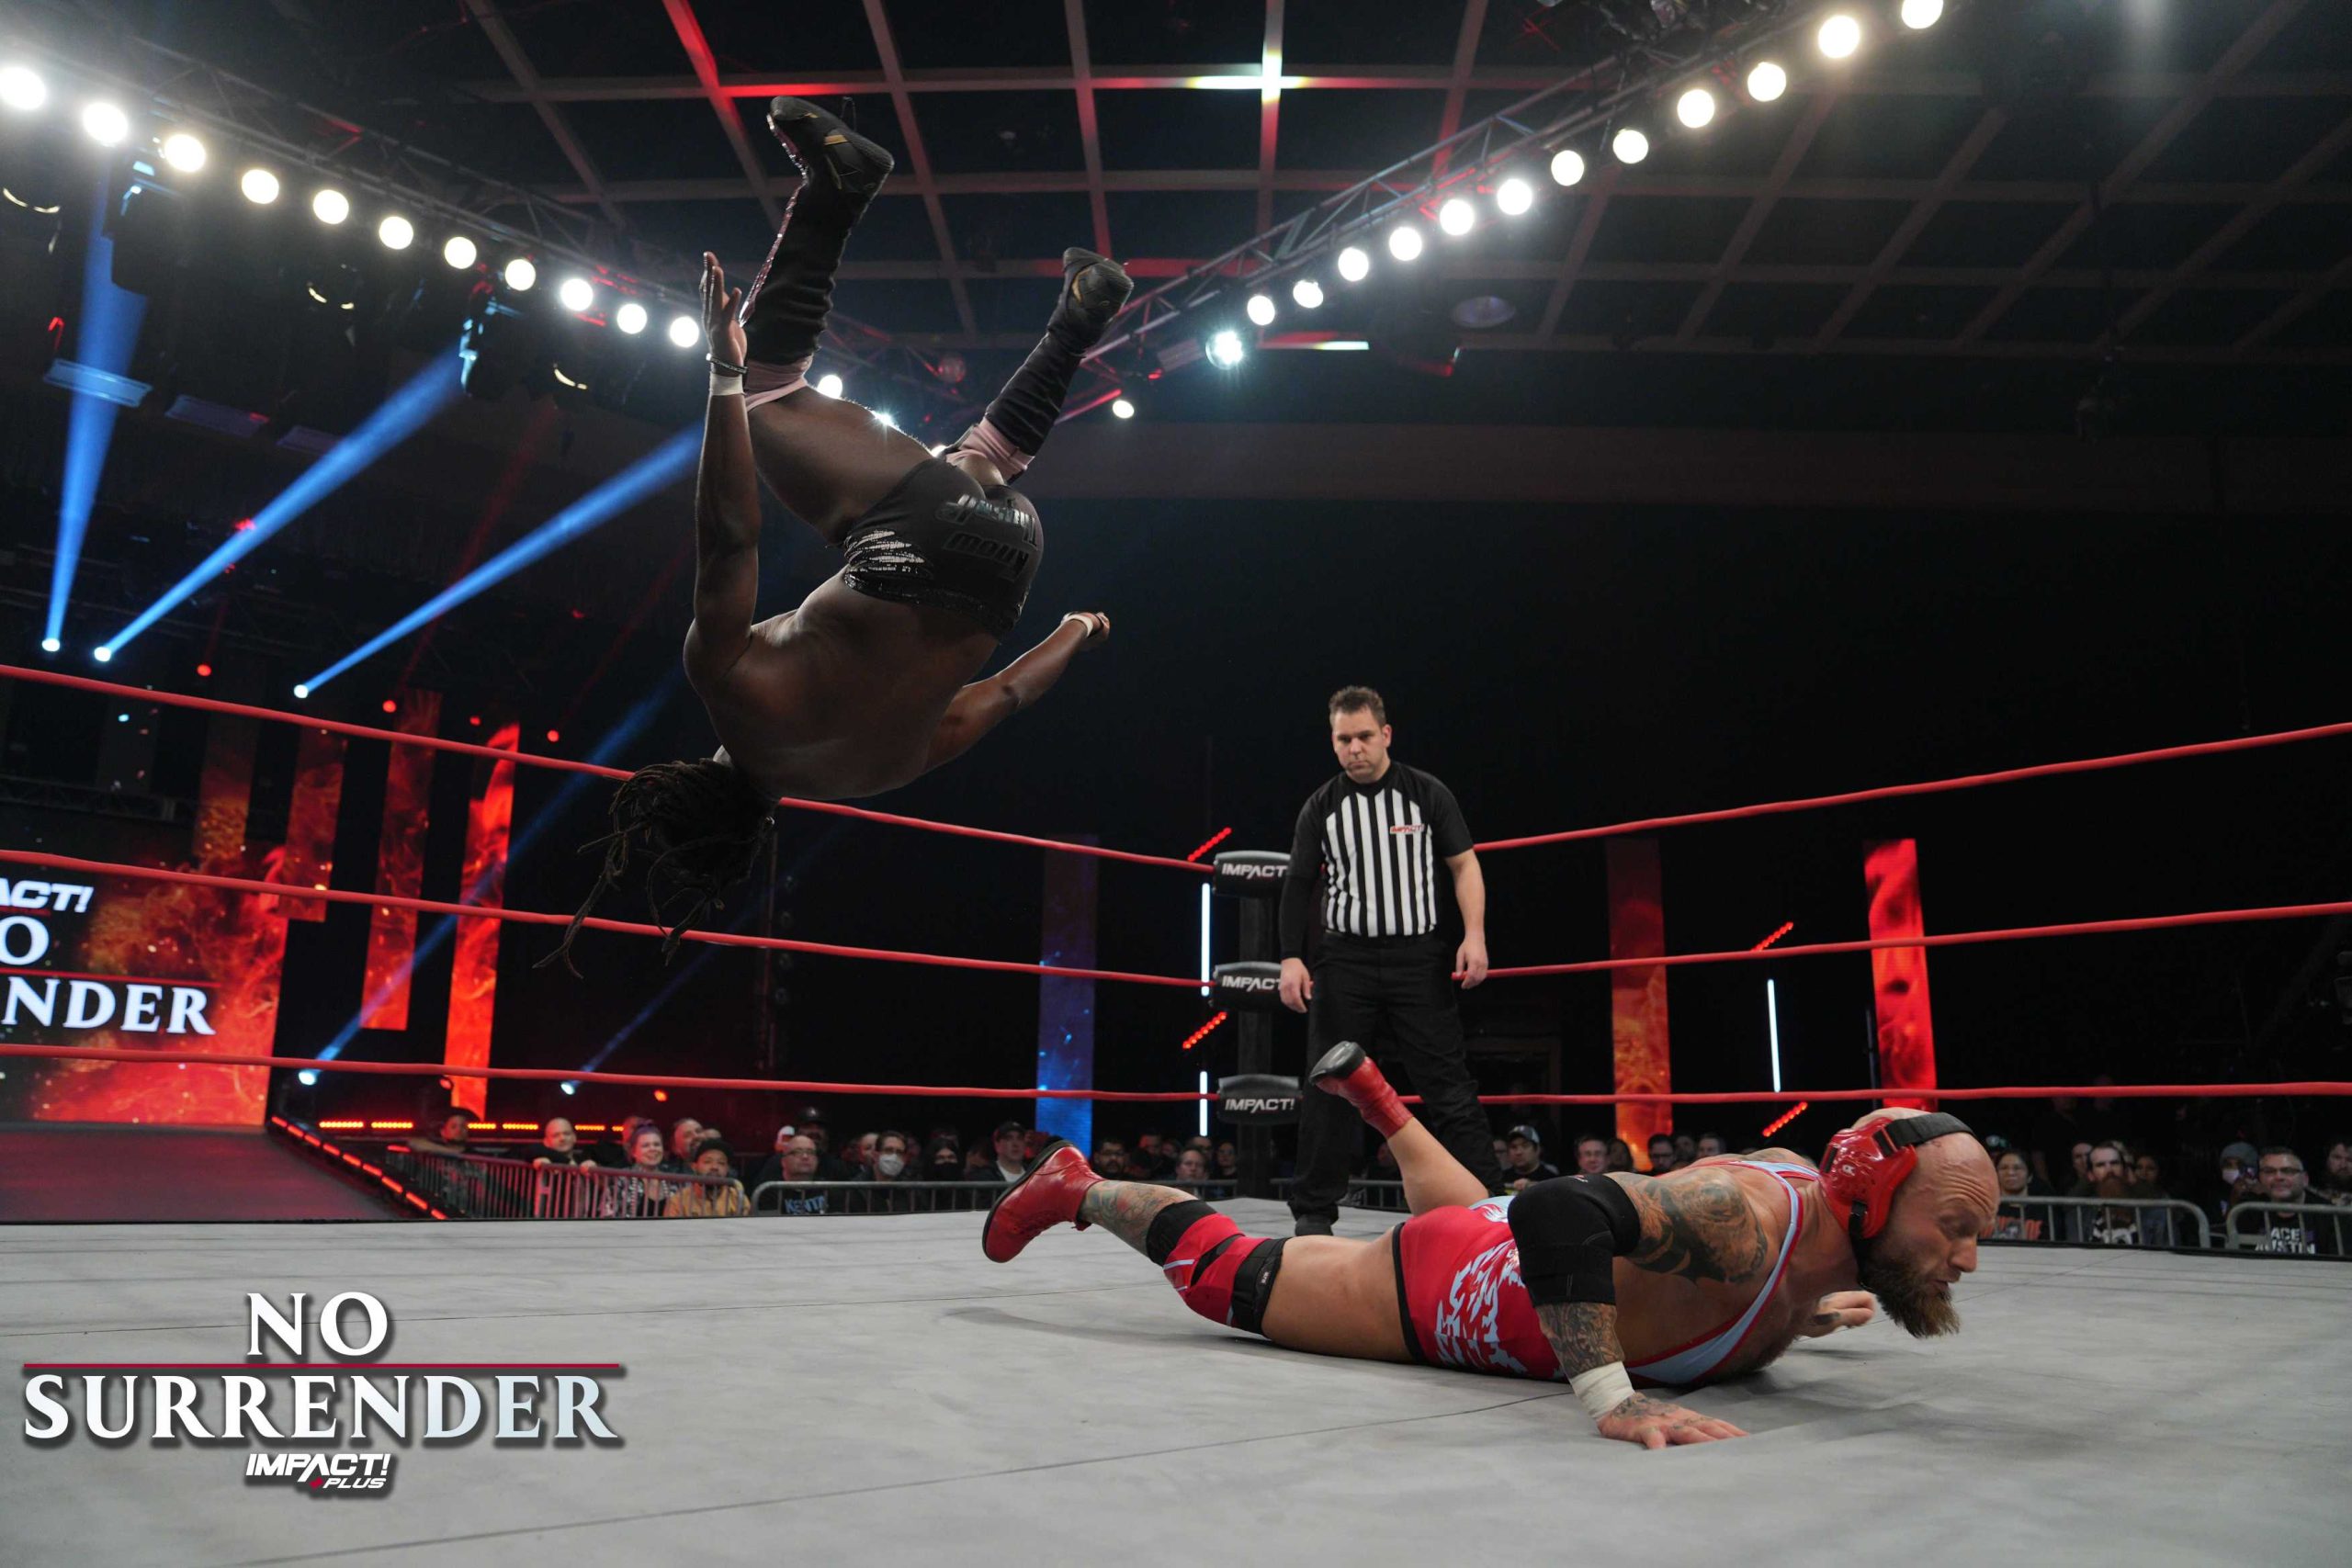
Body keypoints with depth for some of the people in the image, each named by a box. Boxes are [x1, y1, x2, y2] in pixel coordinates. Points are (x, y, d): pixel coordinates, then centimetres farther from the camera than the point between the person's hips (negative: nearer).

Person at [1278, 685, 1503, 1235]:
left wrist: (1474, 934, -9)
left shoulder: (1428, 794, 2)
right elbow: (1299, 886, 8)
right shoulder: (1320, 808, 6)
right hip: (1345, 959, 1)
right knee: (1328, 1091, 3)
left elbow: (1464, 865, 4)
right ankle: (1314, 1213, 12)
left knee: (1449, 1082, -1)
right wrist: (1291, 959, -1)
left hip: (1418, 958, -1)